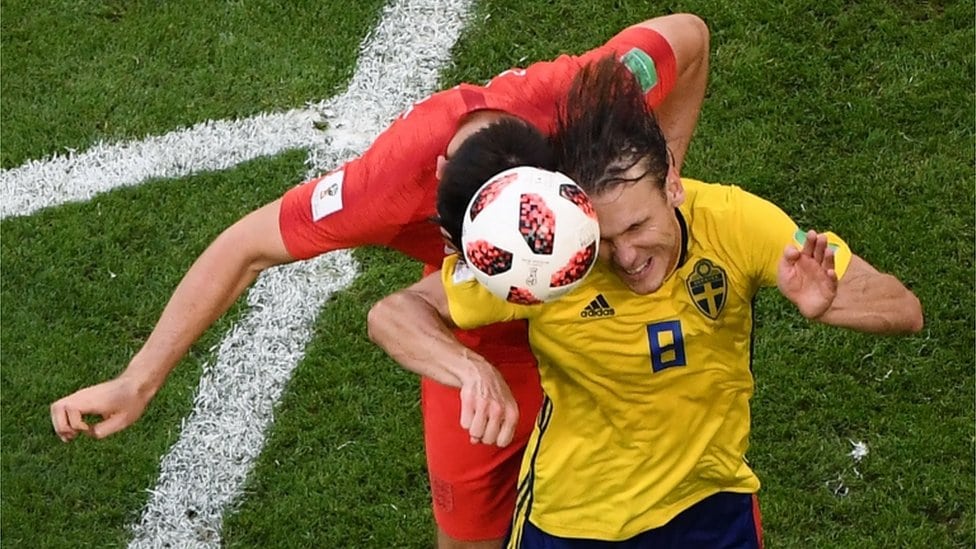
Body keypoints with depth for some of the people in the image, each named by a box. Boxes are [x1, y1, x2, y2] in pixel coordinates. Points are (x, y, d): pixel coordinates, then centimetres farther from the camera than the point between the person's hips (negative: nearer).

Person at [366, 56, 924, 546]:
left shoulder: (734, 222, -25)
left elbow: (904, 309, -20)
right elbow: (391, 315, -22)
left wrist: (825, 303, -43)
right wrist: (474, 370, -42)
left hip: (712, 502, 2)